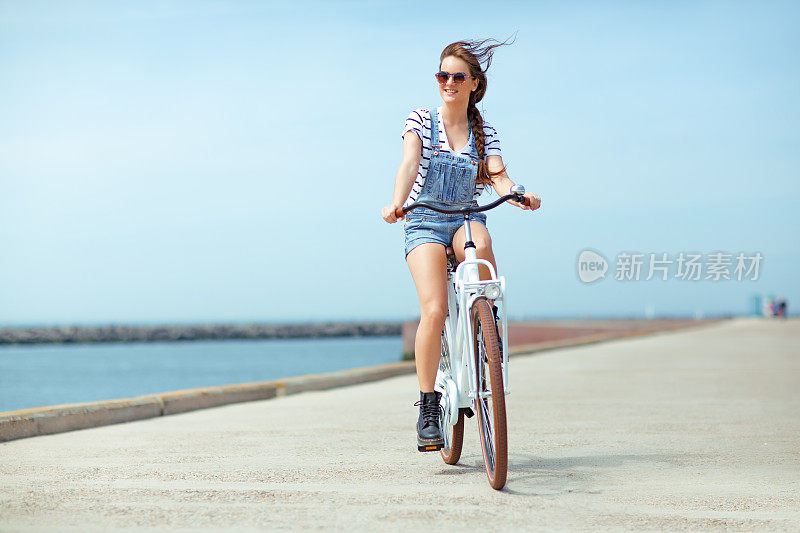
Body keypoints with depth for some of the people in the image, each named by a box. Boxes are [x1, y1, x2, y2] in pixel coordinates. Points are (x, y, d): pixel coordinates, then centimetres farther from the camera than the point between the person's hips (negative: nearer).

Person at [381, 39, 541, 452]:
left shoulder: (484, 132, 7)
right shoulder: (421, 120, 2)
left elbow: (498, 176, -8)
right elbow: (409, 165, -14)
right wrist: (397, 204, -34)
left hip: (466, 218, 2)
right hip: (424, 223, -2)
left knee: (479, 243, -38)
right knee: (434, 310, -22)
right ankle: (427, 409, -14)